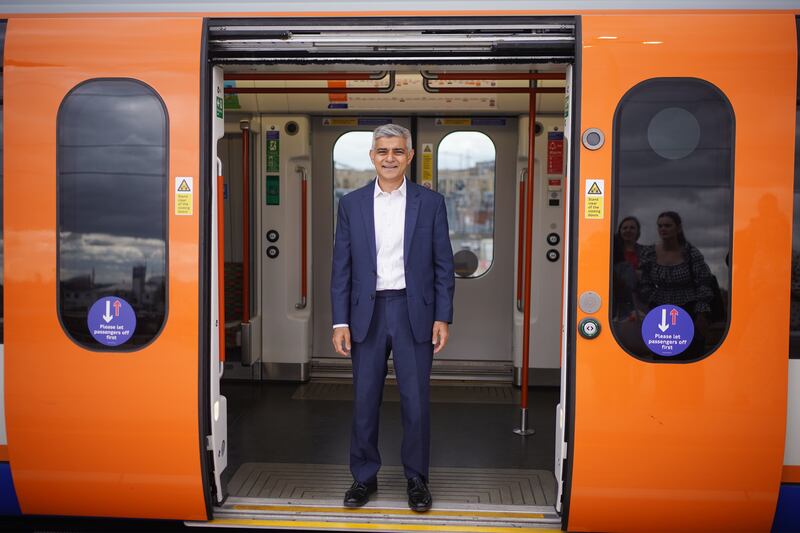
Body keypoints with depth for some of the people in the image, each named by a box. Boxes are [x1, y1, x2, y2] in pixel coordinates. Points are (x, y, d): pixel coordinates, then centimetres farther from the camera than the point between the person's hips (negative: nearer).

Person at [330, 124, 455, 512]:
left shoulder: (431, 202, 2)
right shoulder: (351, 204, 5)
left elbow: (443, 265, 2)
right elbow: (341, 268, 4)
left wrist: (443, 318, -4)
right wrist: (340, 322, -1)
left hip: (415, 313, -1)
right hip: (367, 314, 1)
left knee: (416, 403, 4)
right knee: (364, 402, 9)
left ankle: (417, 479, 21)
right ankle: (364, 477, 25)